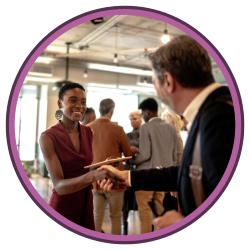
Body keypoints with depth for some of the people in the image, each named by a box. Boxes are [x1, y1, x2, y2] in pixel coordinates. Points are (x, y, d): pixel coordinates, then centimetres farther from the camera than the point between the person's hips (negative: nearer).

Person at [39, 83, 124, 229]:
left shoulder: (88, 133, 1)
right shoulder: (48, 137, -15)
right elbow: (59, 185, -22)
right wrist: (94, 176, -38)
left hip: (86, 208, 5)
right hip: (61, 210, -5)